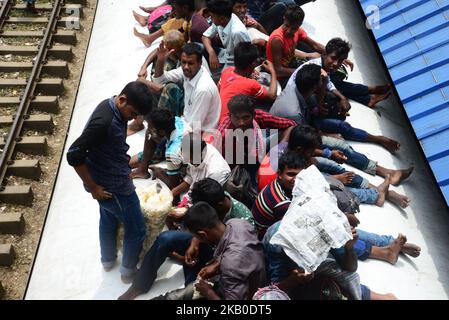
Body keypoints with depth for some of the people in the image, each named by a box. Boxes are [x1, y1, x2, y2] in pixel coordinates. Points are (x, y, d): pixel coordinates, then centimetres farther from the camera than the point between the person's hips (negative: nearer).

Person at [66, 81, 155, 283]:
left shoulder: (113, 108, -3)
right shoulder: (104, 121, -32)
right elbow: (74, 155, -31)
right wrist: (93, 187, -22)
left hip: (109, 179, 10)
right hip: (115, 186, -10)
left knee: (108, 218, 29)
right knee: (136, 230, 9)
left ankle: (108, 259, 52)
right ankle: (128, 270, 31)